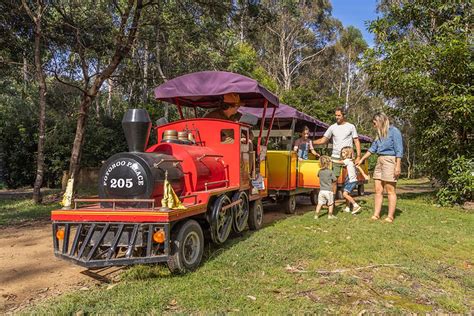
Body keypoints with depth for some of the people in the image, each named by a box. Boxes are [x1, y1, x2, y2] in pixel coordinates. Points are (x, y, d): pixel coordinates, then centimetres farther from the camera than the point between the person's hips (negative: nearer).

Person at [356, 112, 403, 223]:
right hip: (379, 161, 8)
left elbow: (399, 150, -10)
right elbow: (373, 148, 25)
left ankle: (390, 217, 1)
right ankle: (376, 215, 10)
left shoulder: (394, 131, -5)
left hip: (390, 161, -8)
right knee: (378, 190, 6)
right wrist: (361, 159, 27)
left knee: (390, 191, -4)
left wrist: (398, 166, -16)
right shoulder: (380, 134, 17)